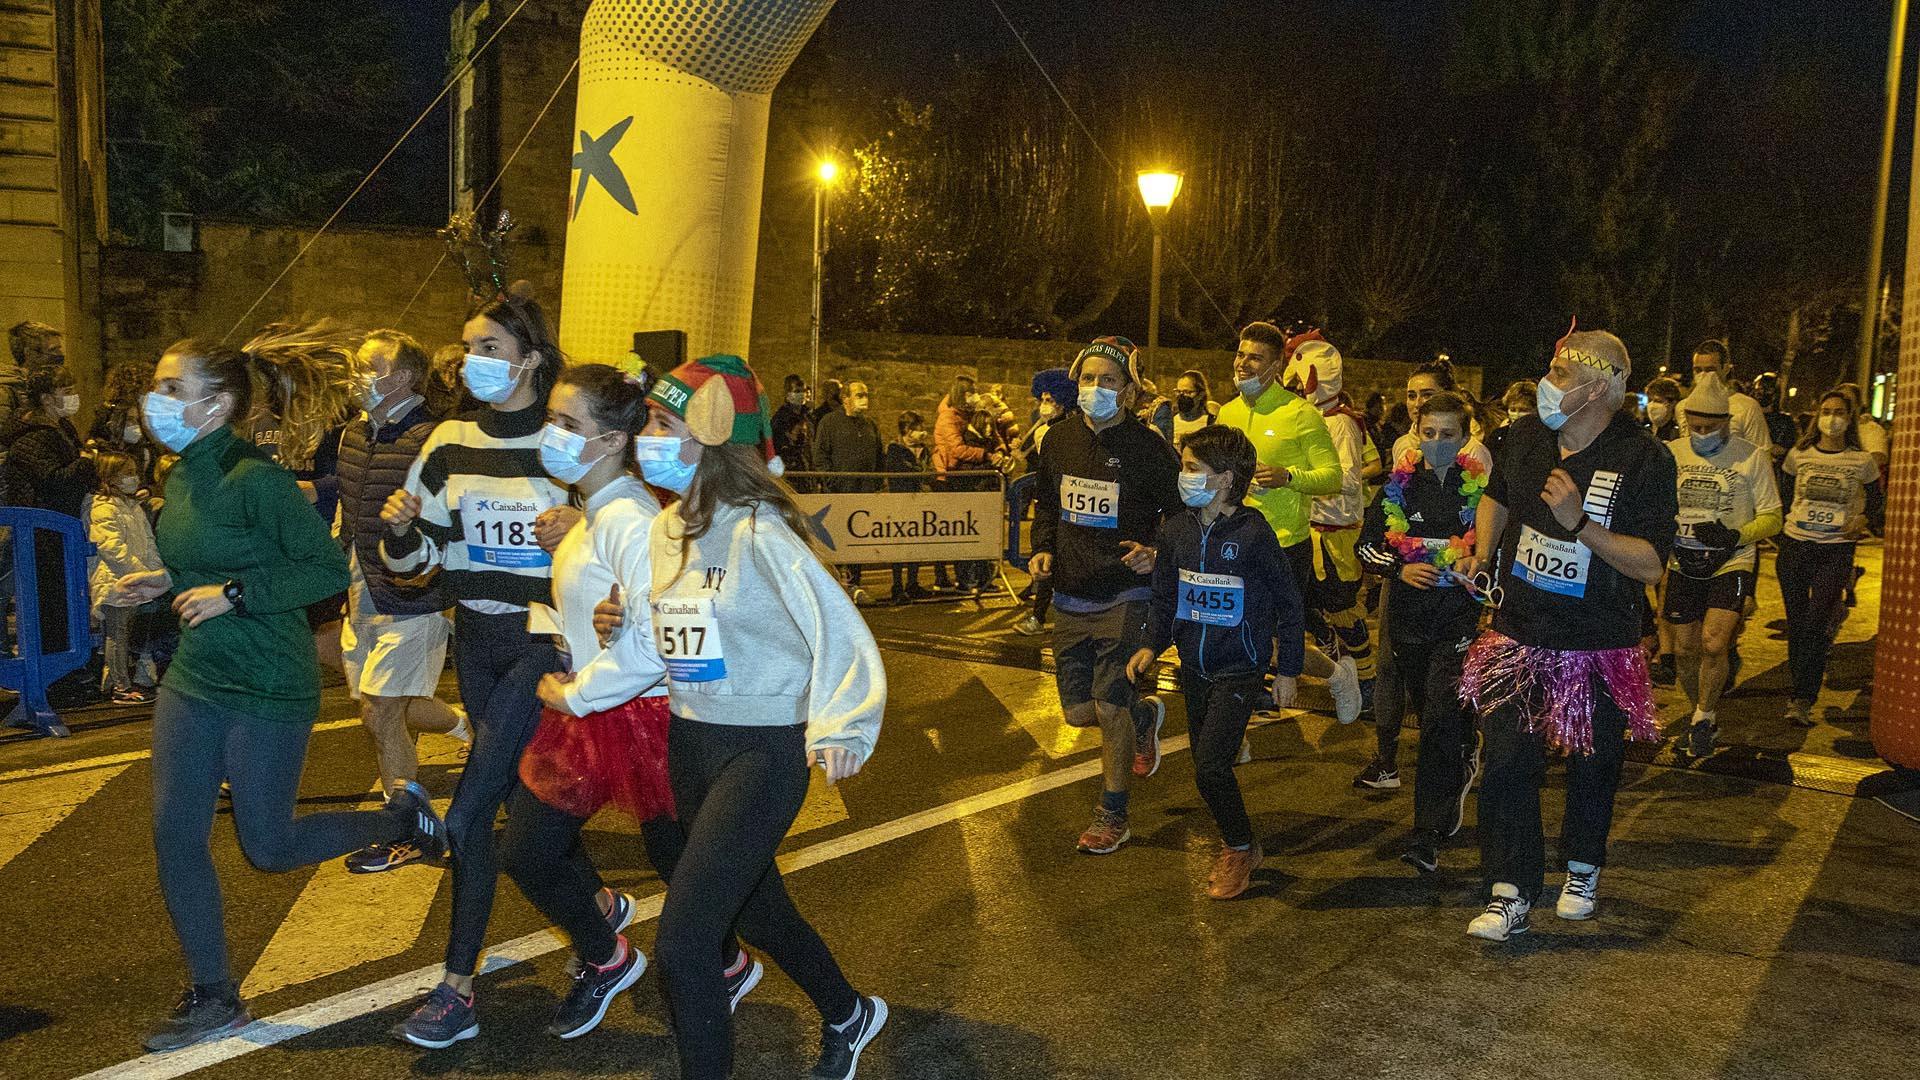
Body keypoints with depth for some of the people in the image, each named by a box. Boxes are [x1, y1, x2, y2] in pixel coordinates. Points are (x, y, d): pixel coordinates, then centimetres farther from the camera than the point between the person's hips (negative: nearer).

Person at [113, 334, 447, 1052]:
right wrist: (164, 582, 4)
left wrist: (233, 595, -23)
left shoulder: (255, 478, -19)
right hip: (194, 677, 8)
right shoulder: (182, 477, 6)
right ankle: (213, 999, 21)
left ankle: (400, 818, 27)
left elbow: (327, 570, -20)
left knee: (268, 847, 3)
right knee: (174, 835, 7)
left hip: (269, 688, -8)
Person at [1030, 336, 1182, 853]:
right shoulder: (1059, 441, 4)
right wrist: (1043, 549, 2)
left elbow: (1181, 512, -3)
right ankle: (1145, 714, 41)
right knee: (1078, 710, 9)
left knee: (1110, 707, -6)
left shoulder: (1148, 447, -10)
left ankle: (1113, 815, 12)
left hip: (1124, 598, -5)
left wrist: (1156, 552, -21)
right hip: (1070, 600, 5)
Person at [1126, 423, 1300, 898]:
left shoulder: (1252, 532, -16)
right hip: (1194, 667, 6)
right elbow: (1165, 596, 12)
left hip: (1240, 671, -6)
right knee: (1206, 766, 13)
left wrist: (1288, 667, -5)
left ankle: (1242, 848, 10)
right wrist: (1152, 645, 0)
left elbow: (1288, 602, -8)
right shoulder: (1176, 529, 0)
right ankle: (1236, 844, 32)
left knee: (1210, 767, -12)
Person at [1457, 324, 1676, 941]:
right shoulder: (1527, 436, 0)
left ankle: (1583, 868, 37)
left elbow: (1650, 566, -19)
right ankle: (1511, 891, 10)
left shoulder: (1643, 459, -15)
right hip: (1518, 635, 3)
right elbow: (1496, 497, 21)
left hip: (1599, 644, -3)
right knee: (1506, 761, 0)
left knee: (1592, 764, 14)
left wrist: (1579, 522, -30)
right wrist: (1482, 555, 5)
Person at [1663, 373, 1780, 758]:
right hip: (1684, 566, 3)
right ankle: (1703, 717, 31)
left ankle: (1704, 717, 5)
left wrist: (1735, 535, -20)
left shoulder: (1752, 457, -3)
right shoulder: (1670, 453, 5)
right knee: (1686, 650, 9)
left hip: (1731, 564, -3)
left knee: (1713, 645, -18)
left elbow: (1772, 517, -2)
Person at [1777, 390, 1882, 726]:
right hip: (1795, 545, 2)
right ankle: (1800, 688, 23)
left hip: (1836, 550, -2)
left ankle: (1803, 701, -8)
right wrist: (1794, 516, 8)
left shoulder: (1862, 461, -2)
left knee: (1816, 625, -9)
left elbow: (1875, 495, 16)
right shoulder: (1799, 454, 1)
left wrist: (1861, 518, -2)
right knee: (1796, 622, 8)